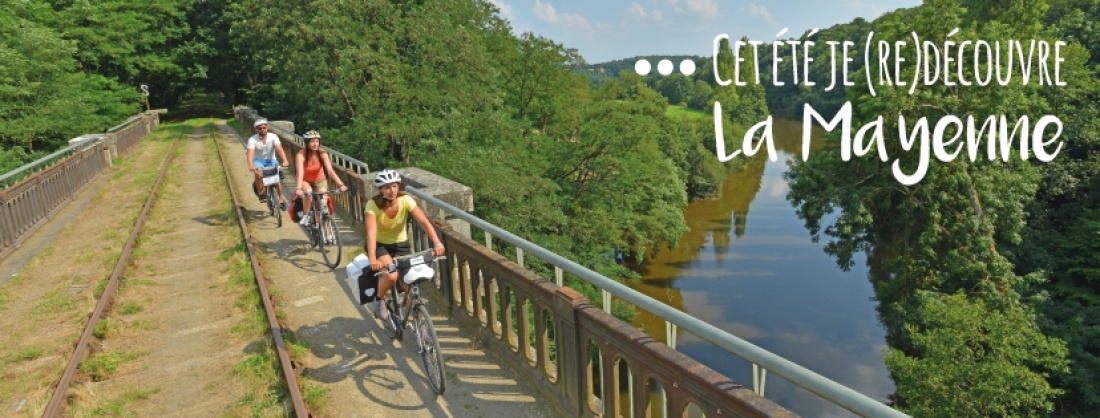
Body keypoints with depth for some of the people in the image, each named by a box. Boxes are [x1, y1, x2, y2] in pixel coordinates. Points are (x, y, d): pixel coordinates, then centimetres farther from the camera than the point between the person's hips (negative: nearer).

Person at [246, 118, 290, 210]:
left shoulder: (273, 137, -13)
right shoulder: (252, 139, -15)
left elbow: (279, 149, -26)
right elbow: (250, 153, -27)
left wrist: (285, 161, -44)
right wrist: (251, 166, -46)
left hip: (271, 160, 1)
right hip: (258, 161, -1)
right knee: (259, 173, -32)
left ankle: (281, 199, -1)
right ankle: (261, 193, -11)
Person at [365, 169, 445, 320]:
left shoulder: (405, 200, -20)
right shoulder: (373, 205, -25)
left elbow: (424, 221, -30)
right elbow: (371, 232, -38)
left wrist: (437, 243, -45)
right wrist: (372, 259, -52)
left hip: (400, 243, 2)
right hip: (380, 244, -2)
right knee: (391, 276, -27)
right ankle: (379, 301, 3)